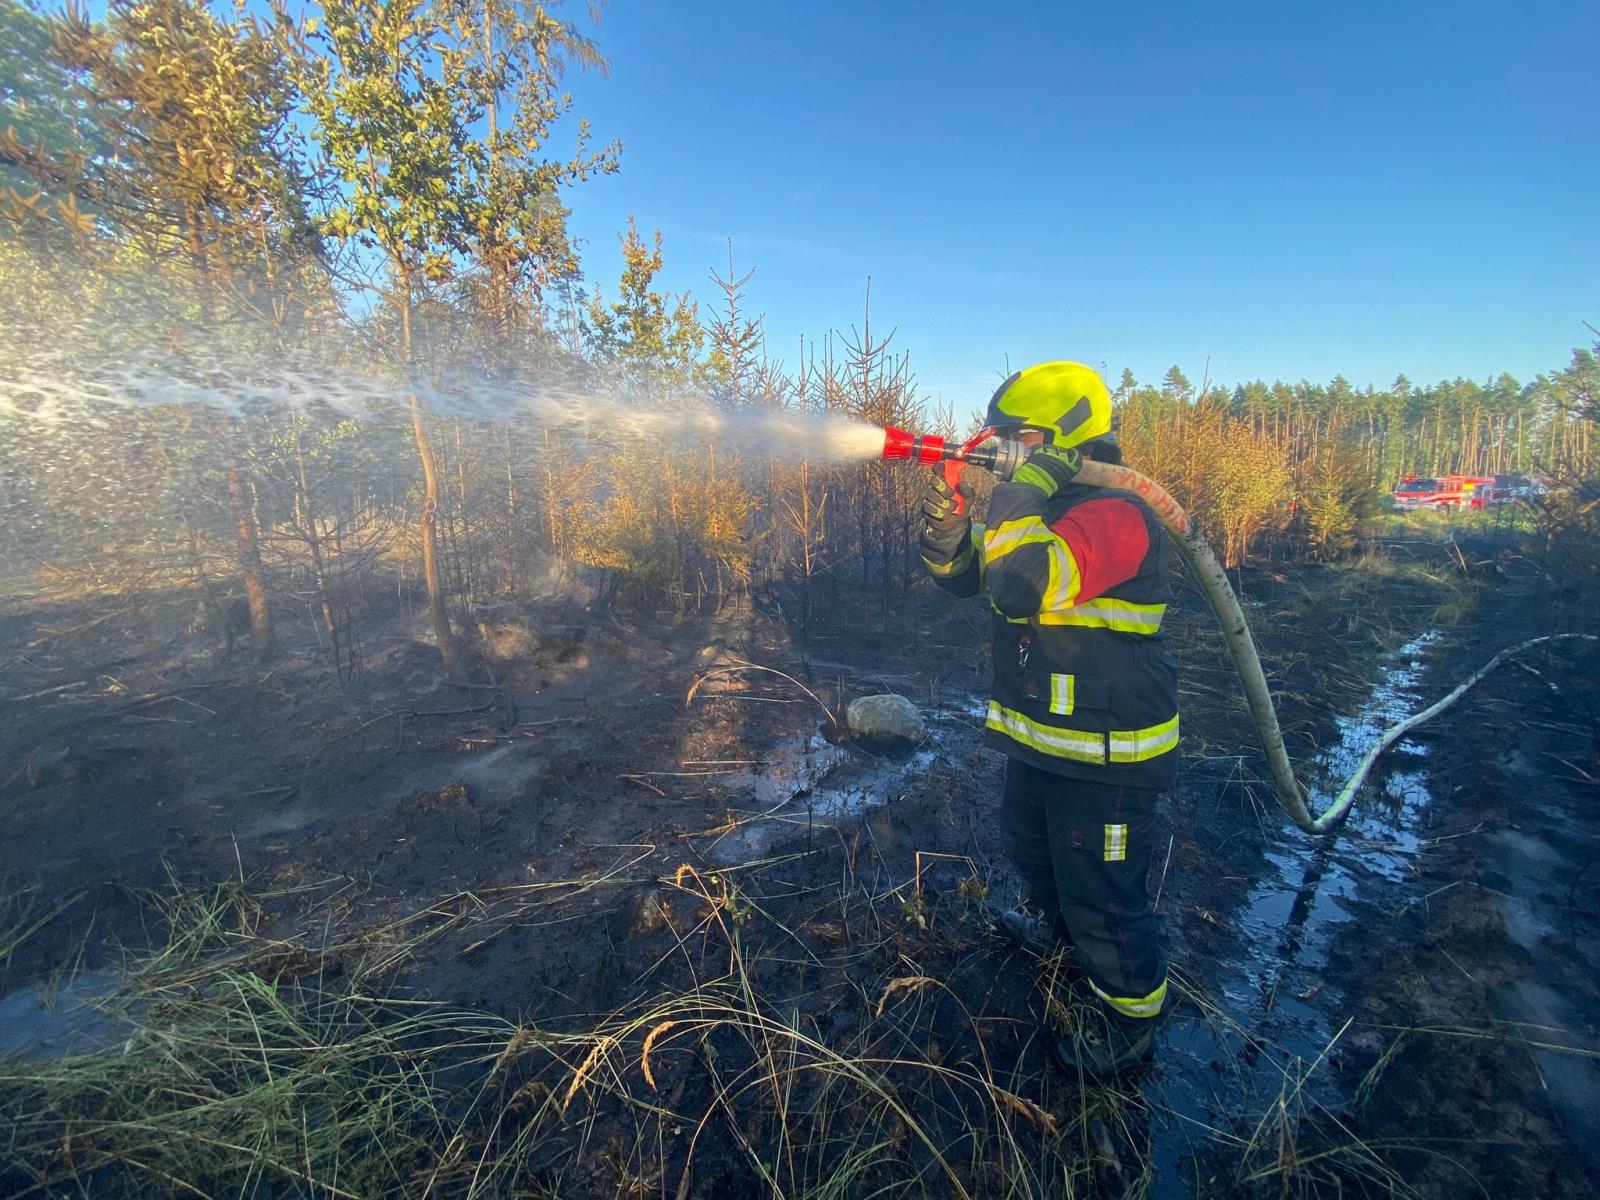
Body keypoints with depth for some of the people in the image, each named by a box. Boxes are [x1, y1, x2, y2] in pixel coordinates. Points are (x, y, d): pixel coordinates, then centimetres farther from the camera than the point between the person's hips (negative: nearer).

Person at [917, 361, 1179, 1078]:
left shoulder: (1114, 515, -24)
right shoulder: (1046, 507, 8)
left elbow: (1019, 586, -40)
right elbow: (962, 575, 8)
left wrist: (1020, 493, -30)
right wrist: (946, 524, -11)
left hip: (1107, 755, -10)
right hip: (1042, 738, 10)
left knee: (1102, 897, 6)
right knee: (1029, 846, 30)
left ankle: (1128, 1027, 31)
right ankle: (1053, 923, 59)